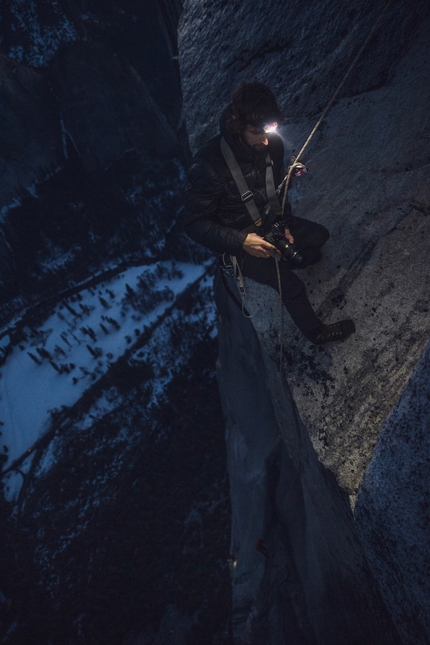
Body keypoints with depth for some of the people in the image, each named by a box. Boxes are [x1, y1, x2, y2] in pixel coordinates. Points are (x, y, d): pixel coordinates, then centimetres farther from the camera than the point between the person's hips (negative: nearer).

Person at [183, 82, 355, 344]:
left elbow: (278, 188, 6)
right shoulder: (208, 165, -33)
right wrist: (241, 242, -36)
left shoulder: (272, 144, -13)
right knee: (291, 284, -14)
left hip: (267, 221, 7)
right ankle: (315, 331, 14)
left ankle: (283, 261, 41)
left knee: (319, 236, 16)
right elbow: (194, 223, -28)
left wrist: (285, 224, -6)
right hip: (236, 239, -7)